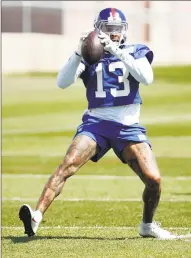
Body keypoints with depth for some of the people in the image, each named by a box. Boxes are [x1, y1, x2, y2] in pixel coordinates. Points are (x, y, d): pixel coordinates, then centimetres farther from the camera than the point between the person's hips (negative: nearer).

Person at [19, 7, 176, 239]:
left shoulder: (135, 53, 8)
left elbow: (147, 78, -14)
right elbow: (62, 82, -7)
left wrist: (117, 51, -21)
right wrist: (79, 53, -20)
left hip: (128, 126, 1)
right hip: (96, 122, -1)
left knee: (153, 179, -10)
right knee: (69, 163, -26)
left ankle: (147, 225, 20)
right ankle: (36, 216, -36)